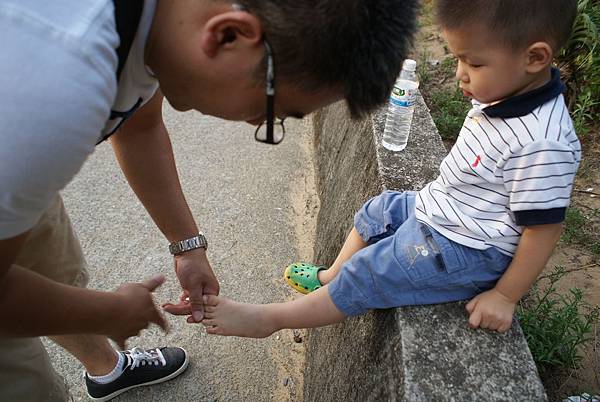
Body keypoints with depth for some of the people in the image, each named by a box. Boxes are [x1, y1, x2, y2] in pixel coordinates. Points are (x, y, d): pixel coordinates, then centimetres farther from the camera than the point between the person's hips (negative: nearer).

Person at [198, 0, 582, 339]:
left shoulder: (544, 146, -33)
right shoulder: (504, 92, -4)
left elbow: (543, 227, -25)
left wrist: (505, 296, -18)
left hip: (460, 251, -9)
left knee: (364, 275, -6)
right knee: (375, 211, 21)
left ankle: (268, 319, 10)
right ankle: (330, 276, 40)